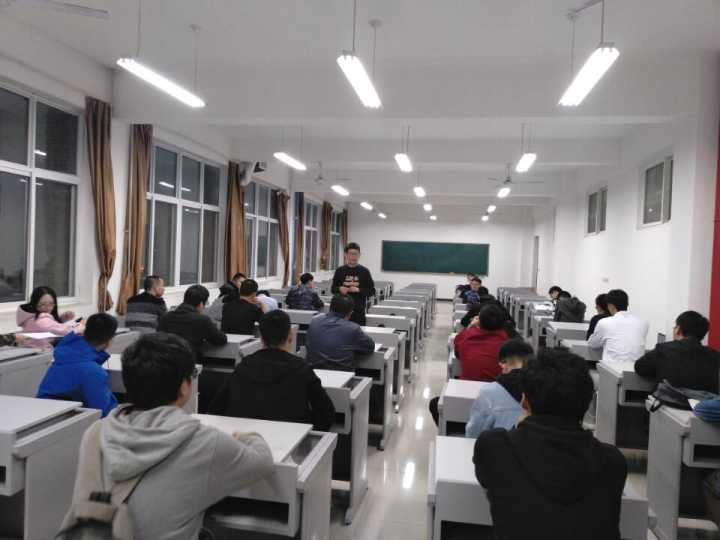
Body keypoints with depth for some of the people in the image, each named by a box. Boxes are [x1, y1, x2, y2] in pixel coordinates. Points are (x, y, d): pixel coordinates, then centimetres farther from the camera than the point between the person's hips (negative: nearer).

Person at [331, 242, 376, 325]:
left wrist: (358, 290, -13)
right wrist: (339, 289, -8)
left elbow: (372, 291, 2)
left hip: (359, 311, -1)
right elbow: (333, 289, 13)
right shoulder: (340, 271, 6)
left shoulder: (364, 271, 1)